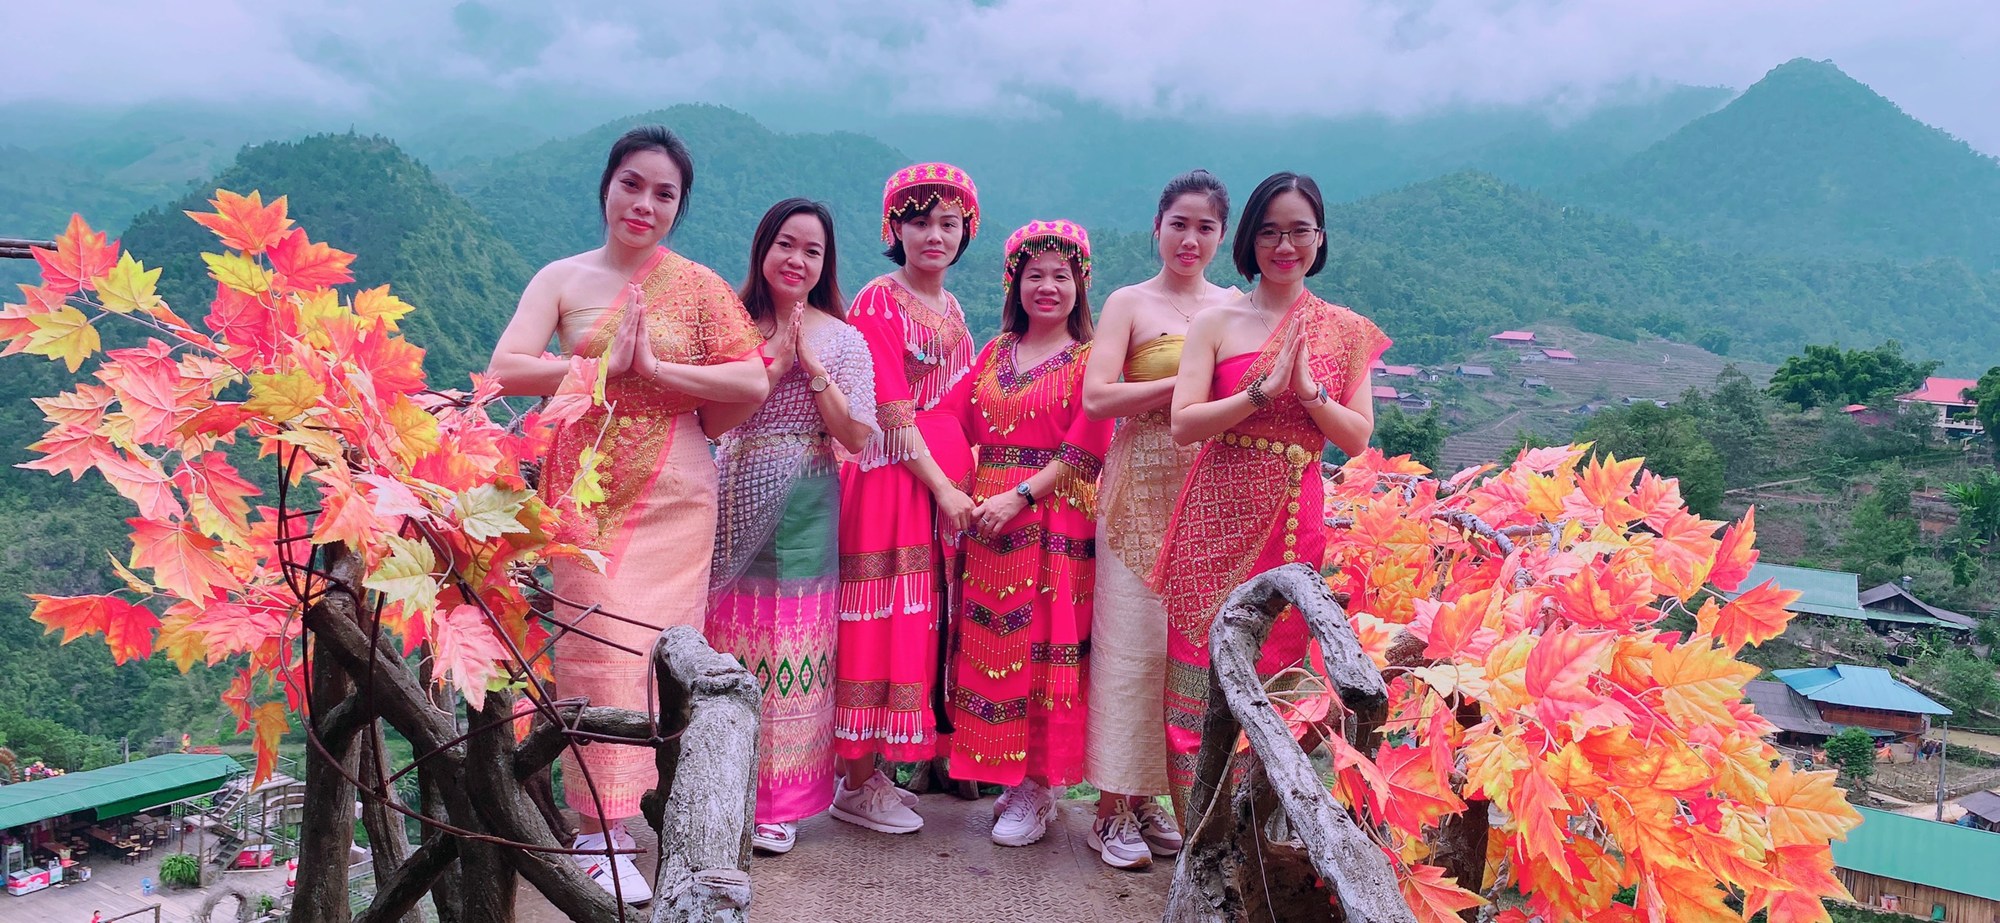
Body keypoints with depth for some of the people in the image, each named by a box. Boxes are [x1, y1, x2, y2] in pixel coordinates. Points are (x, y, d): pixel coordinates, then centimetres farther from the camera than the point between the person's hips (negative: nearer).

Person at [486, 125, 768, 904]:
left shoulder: (698, 285, 4)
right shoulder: (563, 279, 5)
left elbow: (753, 380, -7)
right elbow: (506, 370, -8)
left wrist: (655, 368, -12)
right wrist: (605, 364, -13)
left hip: (674, 494, 0)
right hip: (589, 490, 0)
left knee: (660, 647, 2)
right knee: (598, 646, -5)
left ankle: (655, 805, 17)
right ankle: (604, 830, 2)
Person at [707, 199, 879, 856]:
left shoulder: (842, 340, 3)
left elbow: (856, 438, -4)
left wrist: (812, 365, -10)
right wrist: (775, 359, -11)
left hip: (804, 511, -1)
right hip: (737, 504, 1)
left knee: (793, 646, 2)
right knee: (729, 642, 4)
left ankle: (779, 801, 14)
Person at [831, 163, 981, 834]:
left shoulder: (951, 310, 17)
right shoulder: (878, 302, -6)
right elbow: (893, 411, -13)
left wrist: (969, 478, 5)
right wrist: (943, 486, -16)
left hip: (948, 475, 8)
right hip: (890, 474, -7)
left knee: (924, 620, 9)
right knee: (881, 619, -5)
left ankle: (874, 771, 20)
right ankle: (858, 786, 6)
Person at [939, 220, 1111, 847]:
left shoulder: (1089, 359, -1)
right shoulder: (995, 352, 15)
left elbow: (1083, 452, -9)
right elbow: (953, 420, 7)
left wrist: (1020, 497, -16)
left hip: (1056, 523, -5)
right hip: (986, 516, 5)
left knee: (1042, 648, -2)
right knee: (989, 645, 8)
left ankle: (1038, 786, 10)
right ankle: (1004, 773, 21)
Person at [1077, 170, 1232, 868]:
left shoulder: (1237, 306, 13)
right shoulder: (1130, 303, 1)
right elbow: (1095, 398, -12)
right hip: (1142, 488, -4)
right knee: (1132, 640, -2)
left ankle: (1153, 798, 17)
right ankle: (1114, 807, 8)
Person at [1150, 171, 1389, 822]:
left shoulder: (1347, 331, 8)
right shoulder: (1216, 322, 3)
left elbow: (1358, 438, 3)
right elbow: (1183, 424, -6)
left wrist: (1308, 388, -12)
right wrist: (1263, 390, -16)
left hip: (1295, 524, 1)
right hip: (1217, 522, -1)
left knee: (1279, 669, 5)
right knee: (1202, 673, -1)